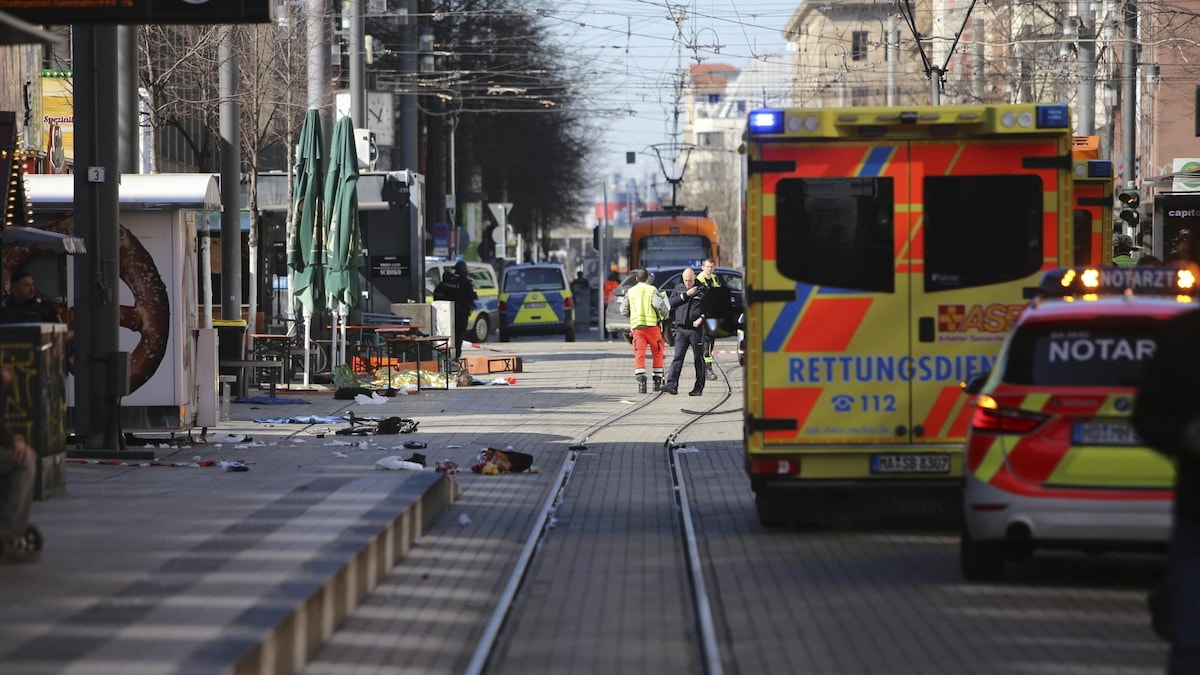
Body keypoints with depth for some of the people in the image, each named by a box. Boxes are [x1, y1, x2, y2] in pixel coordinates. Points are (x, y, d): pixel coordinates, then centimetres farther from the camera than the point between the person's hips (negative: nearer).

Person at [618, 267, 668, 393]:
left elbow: (623, 311, 10)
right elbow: (659, 304, -15)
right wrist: (665, 314, 4)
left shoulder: (630, 292, 10)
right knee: (657, 354, 13)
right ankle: (657, 382, 15)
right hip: (652, 325, -2)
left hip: (636, 326, 2)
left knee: (639, 355, -2)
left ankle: (641, 381, -20)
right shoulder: (652, 290, -1)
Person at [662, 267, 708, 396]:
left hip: (696, 329, -3)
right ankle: (672, 384, -14)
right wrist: (686, 294, -8)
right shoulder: (678, 289, 13)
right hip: (681, 329, 3)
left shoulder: (702, 290, 3)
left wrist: (701, 318, -12)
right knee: (678, 357, -7)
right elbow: (672, 303, 0)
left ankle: (699, 387, 9)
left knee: (698, 359, 4)